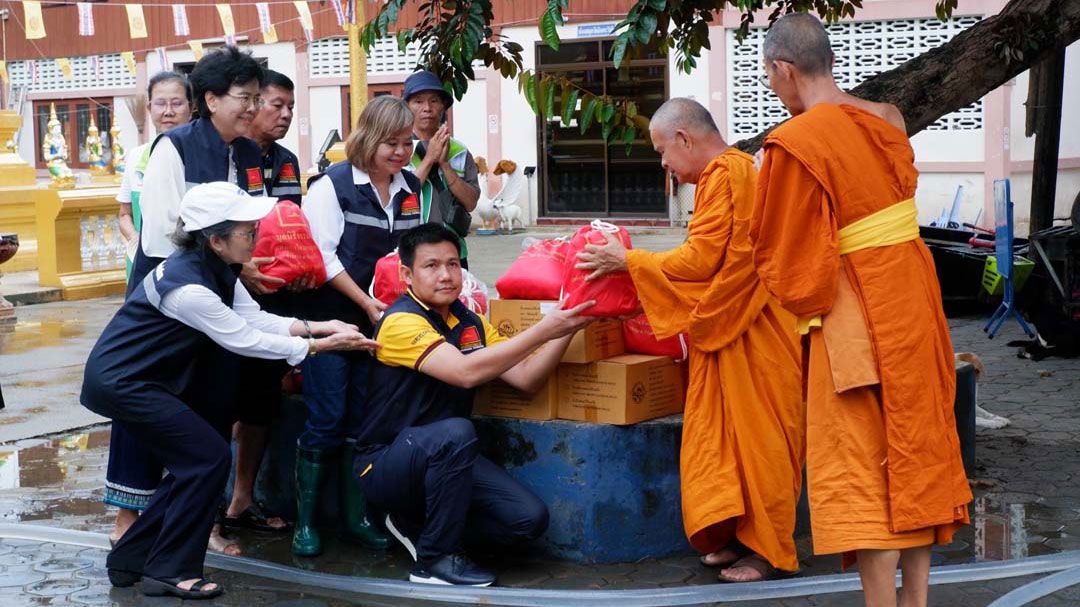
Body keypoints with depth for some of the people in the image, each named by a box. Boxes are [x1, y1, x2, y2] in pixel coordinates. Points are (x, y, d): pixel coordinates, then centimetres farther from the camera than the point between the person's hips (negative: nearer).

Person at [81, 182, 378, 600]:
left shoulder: (216, 268, -1)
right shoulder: (188, 286, -29)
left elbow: (253, 318, -2)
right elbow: (244, 340, -22)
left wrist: (315, 327, -12)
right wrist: (322, 345, -17)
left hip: (153, 376, 10)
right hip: (120, 383, -10)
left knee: (194, 463, 13)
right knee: (208, 458, -8)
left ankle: (130, 560, 23)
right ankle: (168, 572, 2)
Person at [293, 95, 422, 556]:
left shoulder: (411, 188, 7)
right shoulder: (332, 184, -9)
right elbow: (323, 256, -12)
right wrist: (367, 303, -16)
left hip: (380, 322, 5)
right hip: (332, 318, -5)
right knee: (326, 420, -4)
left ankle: (356, 517, 17)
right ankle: (305, 519, 7)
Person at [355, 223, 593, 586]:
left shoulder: (471, 323, 5)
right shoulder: (401, 322, -19)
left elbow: (525, 379, -1)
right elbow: (465, 372, -33)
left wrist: (565, 331, -16)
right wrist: (543, 331, -33)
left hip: (442, 457, 7)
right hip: (386, 462, -7)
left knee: (529, 518, -9)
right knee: (455, 432, -37)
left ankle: (416, 523, 11)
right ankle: (436, 559, -19)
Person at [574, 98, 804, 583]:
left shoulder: (725, 174, -16)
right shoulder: (734, 170, 16)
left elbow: (701, 259, -19)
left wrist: (628, 260, -9)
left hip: (751, 335, -10)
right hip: (730, 328, 10)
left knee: (756, 436, -3)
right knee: (729, 432, 12)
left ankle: (768, 551, 6)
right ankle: (744, 537, 18)